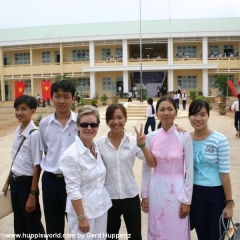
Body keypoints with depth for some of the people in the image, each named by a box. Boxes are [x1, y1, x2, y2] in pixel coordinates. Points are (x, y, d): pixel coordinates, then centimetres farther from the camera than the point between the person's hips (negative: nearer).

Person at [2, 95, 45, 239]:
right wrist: (8, 181, 16)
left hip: (27, 183, -7)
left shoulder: (34, 134, -20)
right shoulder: (18, 130, 3)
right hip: (15, 182, 7)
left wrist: (32, 194, -17)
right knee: (19, 223, 21)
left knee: (34, 225, 9)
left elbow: (37, 167, -19)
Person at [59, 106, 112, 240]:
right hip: (82, 209, -6)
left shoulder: (98, 148, 1)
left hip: (102, 207, 6)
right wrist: (82, 217, -16)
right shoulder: (71, 154, -20)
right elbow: (73, 191, -18)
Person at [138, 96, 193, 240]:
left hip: (177, 189, -2)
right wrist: (145, 195, 5)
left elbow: (189, 170, -6)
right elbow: (146, 168, 4)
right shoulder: (150, 137, -2)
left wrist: (186, 200, -6)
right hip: (156, 189, 2)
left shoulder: (185, 137, -8)